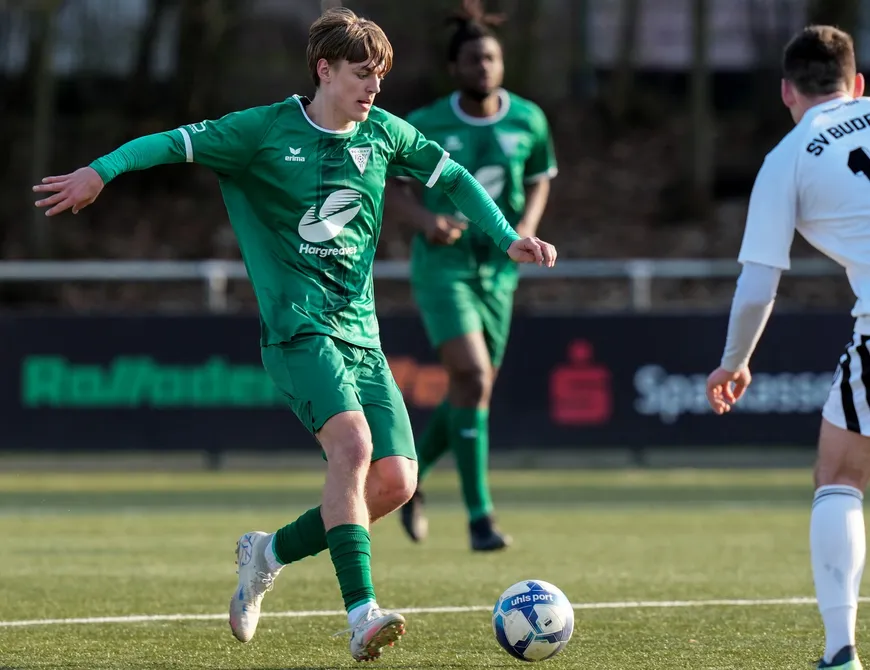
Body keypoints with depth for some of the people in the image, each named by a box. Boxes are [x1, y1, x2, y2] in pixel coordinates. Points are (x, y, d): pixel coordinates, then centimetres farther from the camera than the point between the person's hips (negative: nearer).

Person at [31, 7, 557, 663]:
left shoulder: (384, 134, 11)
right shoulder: (268, 129, -2)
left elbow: (452, 176, 24)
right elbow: (178, 142, -3)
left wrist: (507, 236, 18)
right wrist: (100, 170, -15)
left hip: (362, 335, 6)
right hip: (298, 328, -6)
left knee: (396, 480, -6)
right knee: (352, 443, -29)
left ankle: (270, 553, 17)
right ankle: (361, 614, -33)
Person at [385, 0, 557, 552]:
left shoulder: (529, 122, 0)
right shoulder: (425, 126, -8)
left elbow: (540, 180, 15)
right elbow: (391, 183, 2)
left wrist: (528, 224, -5)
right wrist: (425, 219, -17)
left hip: (497, 270, 4)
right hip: (442, 264, -4)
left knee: (474, 392, 8)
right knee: (473, 378, -20)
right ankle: (480, 517, -16)